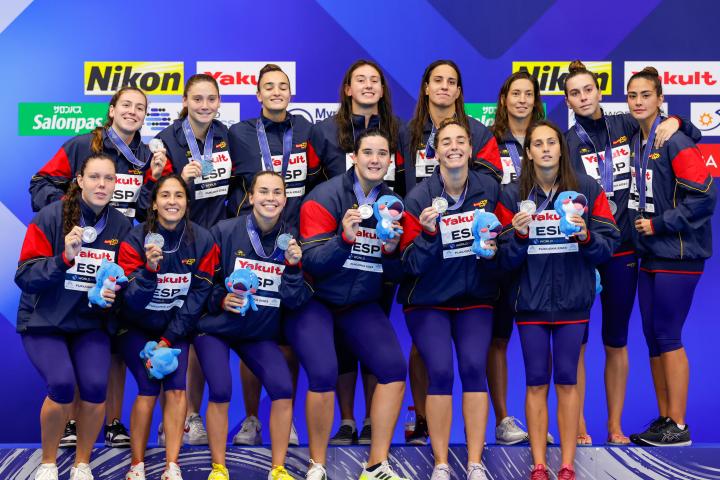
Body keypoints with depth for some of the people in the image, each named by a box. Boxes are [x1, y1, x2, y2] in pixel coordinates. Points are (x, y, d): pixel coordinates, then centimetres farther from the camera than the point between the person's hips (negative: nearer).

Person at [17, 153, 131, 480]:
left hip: (90, 323, 2)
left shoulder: (121, 226, -2)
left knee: (95, 386, -21)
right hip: (44, 321, -2)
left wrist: (114, 292, -15)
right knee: (62, 384, -24)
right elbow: (24, 276, -14)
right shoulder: (51, 217, -11)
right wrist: (64, 258, -28)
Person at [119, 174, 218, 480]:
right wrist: (149, 270, -38)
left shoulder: (202, 241, -10)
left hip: (176, 328, 2)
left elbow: (199, 295, -9)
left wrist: (168, 339, -12)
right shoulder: (136, 240, -15)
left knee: (176, 386, -14)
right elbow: (131, 301, -19)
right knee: (149, 387, -15)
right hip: (136, 327, -2)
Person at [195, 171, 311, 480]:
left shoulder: (290, 239, -4)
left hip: (261, 332, 3)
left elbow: (296, 301, -6)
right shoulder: (225, 232, -11)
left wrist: (293, 266, -20)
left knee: (283, 388, -14)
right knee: (220, 392, -18)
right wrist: (220, 299, -20)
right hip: (216, 327, -2)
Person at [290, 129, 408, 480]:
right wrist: (344, 237, -32)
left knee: (394, 369, -12)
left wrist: (392, 250, -14)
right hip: (314, 301, -5)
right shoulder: (325, 198, -11)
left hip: (362, 305, 5)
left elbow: (396, 275, 6)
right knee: (324, 374, -23)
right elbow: (312, 262, -18)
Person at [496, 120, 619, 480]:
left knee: (567, 380, 3)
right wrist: (519, 235, -19)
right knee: (536, 381, 3)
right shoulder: (512, 195, 2)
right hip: (530, 300, 0)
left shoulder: (587, 189, 2)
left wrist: (586, 236, -19)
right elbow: (505, 259, -1)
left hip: (573, 300, 0)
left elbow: (608, 247, 0)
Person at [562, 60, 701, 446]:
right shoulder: (565, 142, -1)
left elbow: (693, 137, 16)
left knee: (617, 341, 10)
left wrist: (674, 123, -4)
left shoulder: (626, 127, 6)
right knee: (575, 340, 0)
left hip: (622, 250, 3)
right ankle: (578, 426, 11)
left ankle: (615, 426, 20)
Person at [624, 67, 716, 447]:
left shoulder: (675, 142, -12)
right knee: (653, 337, 10)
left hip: (676, 256, -8)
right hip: (650, 256, 8)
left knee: (668, 337, -5)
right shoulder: (634, 142, 10)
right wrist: (640, 226, 4)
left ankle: (678, 426, 5)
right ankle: (664, 418, 20)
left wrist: (658, 225, -13)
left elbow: (703, 195, -16)